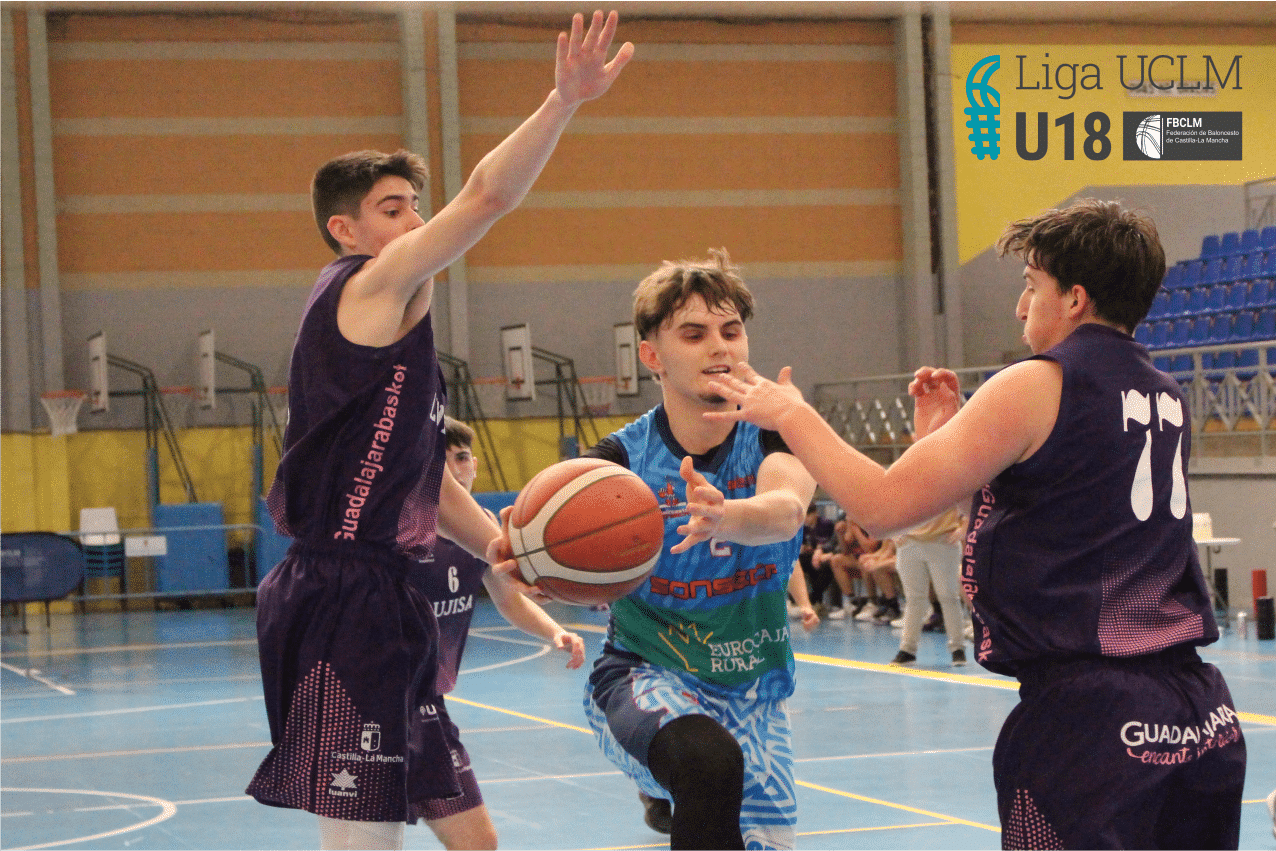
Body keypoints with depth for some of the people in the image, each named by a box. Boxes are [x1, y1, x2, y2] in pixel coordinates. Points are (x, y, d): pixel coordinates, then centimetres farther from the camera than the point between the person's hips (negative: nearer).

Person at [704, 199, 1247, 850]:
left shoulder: (1039, 385, -9)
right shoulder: (1168, 398, 14)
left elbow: (881, 505, -10)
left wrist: (789, 414, 4)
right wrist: (951, 437, 21)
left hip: (1087, 722, -8)